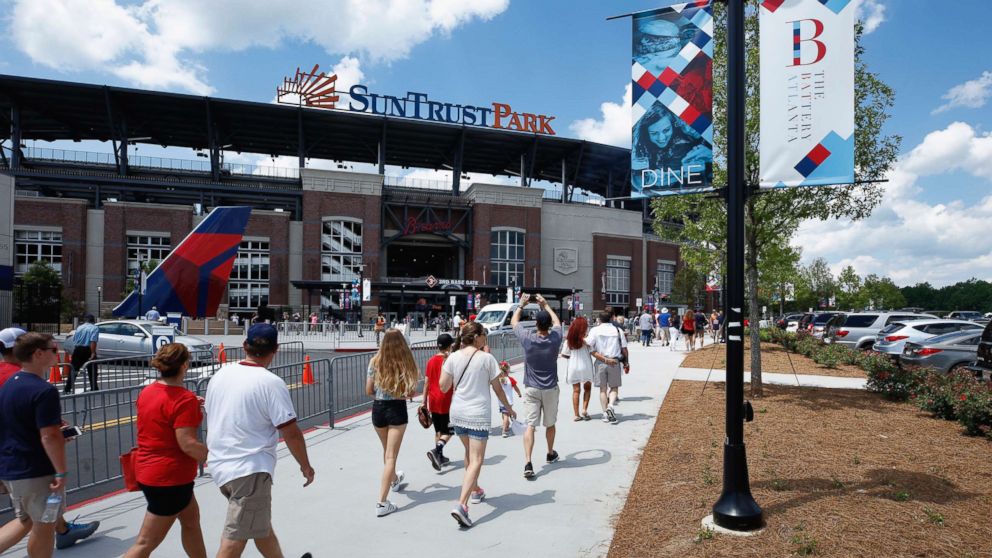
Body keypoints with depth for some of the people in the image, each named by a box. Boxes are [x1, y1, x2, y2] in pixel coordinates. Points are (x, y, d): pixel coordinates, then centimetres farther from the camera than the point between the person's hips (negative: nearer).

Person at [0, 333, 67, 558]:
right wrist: (61, 472, -18)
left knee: (25, 522, 23)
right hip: (36, 471, -8)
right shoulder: (44, 390, -21)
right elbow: (49, 437, -24)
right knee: (44, 526, 7)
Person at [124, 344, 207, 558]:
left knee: (191, 520, 24)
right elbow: (187, 444, -25)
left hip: (146, 470, 9)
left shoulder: (147, 391, 3)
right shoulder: (185, 398, -22)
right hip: (170, 478, -9)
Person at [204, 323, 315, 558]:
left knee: (261, 523, 24)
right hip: (249, 471, -8)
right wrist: (305, 466, 0)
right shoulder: (271, 383, -17)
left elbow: (211, 418, 16)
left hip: (221, 465, 8)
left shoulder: (220, 374, 3)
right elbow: (291, 433, -15)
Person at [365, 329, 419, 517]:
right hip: (397, 410, -3)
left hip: (378, 408, 3)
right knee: (391, 455, 0)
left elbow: (368, 390, -1)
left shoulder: (375, 361, -4)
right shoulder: (406, 362, -9)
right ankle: (382, 503, -5)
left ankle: (394, 480, 51)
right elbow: (411, 392, -10)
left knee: (387, 450, 25)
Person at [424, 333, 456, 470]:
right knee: (448, 431, 2)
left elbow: (427, 383, 6)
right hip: (446, 400, -5)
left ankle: (440, 457, 23)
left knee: (438, 430, 17)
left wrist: (425, 402, 12)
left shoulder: (431, 361, 4)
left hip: (433, 401, 6)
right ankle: (436, 450, -19)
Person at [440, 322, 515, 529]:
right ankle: (461, 504, -17)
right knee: (476, 460, -4)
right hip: (478, 414, -5)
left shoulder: (453, 357, 0)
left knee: (469, 453, 26)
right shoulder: (487, 358, -9)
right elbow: (497, 389, -2)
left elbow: (443, 386, 0)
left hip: (458, 413, 5)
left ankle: (475, 490, 42)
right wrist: (509, 408, 12)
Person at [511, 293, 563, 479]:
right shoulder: (555, 338, -11)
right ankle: (551, 454, 39)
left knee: (530, 425, -4)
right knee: (550, 424, 19)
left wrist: (521, 304, 15)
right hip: (550, 389, 2)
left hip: (531, 389, -2)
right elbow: (557, 321, 11)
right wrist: (545, 304, 20)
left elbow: (513, 321, 3)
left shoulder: (527, 339, -16)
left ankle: (528, 463, -16)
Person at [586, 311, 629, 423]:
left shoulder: (594, 330, -1)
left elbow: (591, 350, -11)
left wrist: (604, 359, -6)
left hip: (600, 363, 0)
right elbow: (624, 349, 4)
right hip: (615, 362, 0)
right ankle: (611, 405, -12)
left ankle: (605, 414, 9)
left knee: (603, 388, 10)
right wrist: (626, 363, 14)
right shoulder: (618, 330, 2)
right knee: (614, 387, 12)